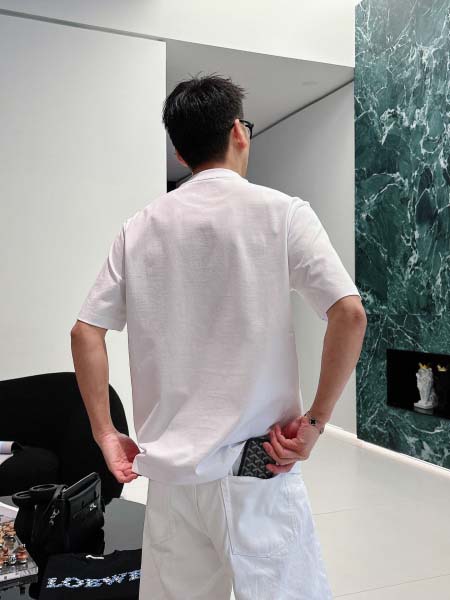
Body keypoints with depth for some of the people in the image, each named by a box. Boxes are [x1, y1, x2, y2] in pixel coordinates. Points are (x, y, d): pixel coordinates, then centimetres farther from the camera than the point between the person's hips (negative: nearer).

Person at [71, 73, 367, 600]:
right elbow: (349, 315, -15)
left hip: (170, 467, 4)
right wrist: (315, 420, -7)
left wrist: (105, 433, 8)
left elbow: (86, 332, 2)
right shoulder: (281, 212, -6)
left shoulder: (141, 226, 3)